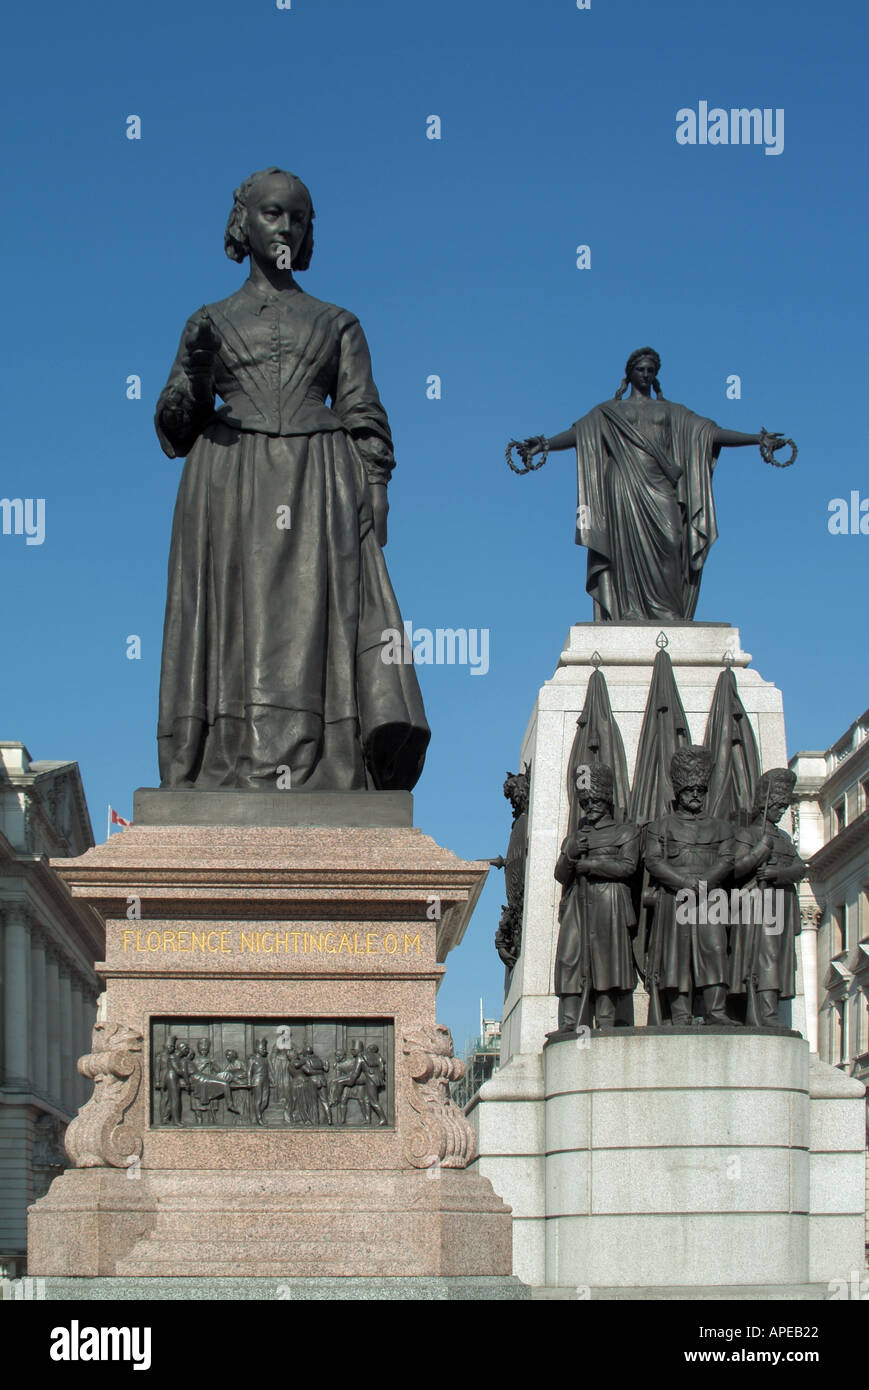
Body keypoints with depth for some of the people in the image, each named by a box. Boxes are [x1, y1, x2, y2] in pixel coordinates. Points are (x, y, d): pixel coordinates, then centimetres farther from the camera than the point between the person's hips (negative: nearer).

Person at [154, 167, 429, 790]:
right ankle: (231, 783, -17)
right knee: (238, 630, -11)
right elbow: (175, 424, 12)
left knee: (315, 626, -13)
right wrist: (195, 374, -9)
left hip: (318, 496, 0)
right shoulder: (210, 322, 17)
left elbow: (365, 419, 12)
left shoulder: (337, 324, 19)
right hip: (231, 494, 0)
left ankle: (313, 781, -20)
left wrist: (376, 493, -3)